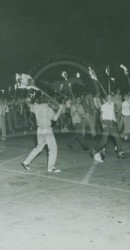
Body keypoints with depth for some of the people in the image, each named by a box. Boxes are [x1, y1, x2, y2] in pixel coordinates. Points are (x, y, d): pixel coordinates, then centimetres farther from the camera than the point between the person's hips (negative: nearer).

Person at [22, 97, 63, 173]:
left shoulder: (37, 107, 9)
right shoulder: (48, 109, -8)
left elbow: (30, 105, 28)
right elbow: (55, 118, -17)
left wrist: (28, 101, 45)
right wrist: (60, 109, -7)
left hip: (39, 130, 7)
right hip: (47, 130, -7)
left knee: (39, 147, 20)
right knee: (53, 148, -1)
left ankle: (26, 162, 20)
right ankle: (51, 168, -5)